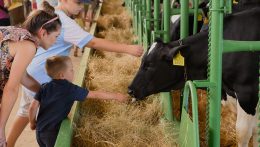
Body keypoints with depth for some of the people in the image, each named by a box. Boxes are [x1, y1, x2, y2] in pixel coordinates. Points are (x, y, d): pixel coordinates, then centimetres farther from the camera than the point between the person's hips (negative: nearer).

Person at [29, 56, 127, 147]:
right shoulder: (71, 89, -14)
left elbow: (33, 107, -2)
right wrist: (116, 96, -2)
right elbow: (96, 95, -10)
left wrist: (33, 123, 16)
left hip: (40, 130, 6)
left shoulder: (45, 87, -1)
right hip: (52, 132, -5)